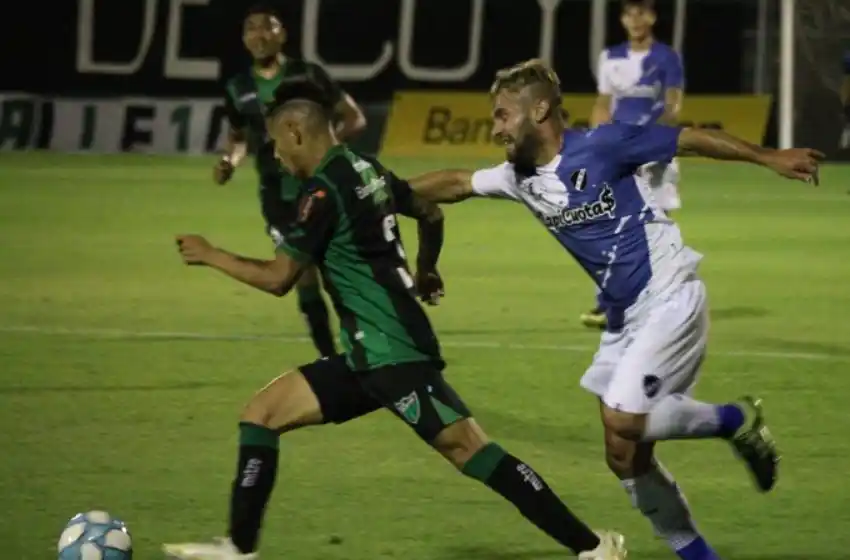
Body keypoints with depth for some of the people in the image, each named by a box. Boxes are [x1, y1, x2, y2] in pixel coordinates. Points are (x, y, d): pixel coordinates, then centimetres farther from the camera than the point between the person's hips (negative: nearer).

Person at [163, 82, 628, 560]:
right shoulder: (367, 170, 13)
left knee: (469, 449, -14)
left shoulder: (324, 191, -13)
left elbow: (278, 278, -14)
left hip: (391, 354, -10)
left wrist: (210, 255, 1)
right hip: (372, 355, 10)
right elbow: (432, 215, 27)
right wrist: (425, 272, 46)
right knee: (262, 414, 10)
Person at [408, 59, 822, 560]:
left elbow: (690, 139, -9)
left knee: (622, 421, -21)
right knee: (627, 457, 4)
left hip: (670, 298, -8)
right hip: (623, 316, 8)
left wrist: (769, 158, -8)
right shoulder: (522, 179, 6)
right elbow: (456, 184, 20)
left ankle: (735, 421, 0)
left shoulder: (600, 146, -14)